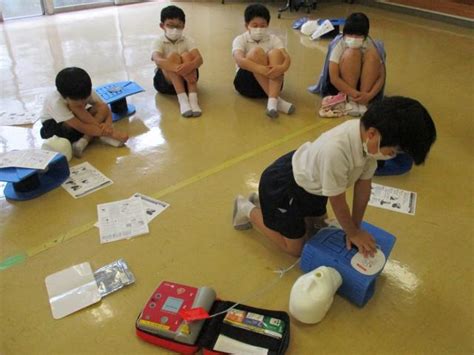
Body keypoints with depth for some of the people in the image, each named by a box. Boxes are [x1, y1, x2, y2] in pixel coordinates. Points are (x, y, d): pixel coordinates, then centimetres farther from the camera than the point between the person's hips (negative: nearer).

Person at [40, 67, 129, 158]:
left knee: (103, 108, -23)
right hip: (52, 126, -5)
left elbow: (106, 109, -16)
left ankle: (83, 141, -29)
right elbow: (81, 128, -40)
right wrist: (112, 133, -42)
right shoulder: (56, 102, -37)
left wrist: (108, 125, -39)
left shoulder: (87, 92, -23)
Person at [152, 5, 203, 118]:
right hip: (165, 81, -2)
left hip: (185, 78, 2)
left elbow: (199, 59, -18)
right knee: (173, 57, -28)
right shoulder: (159, 42, -8)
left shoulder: (188, 40, -1)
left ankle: (193, 99, -39)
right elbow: (158, 61, -29)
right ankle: (183, 100, -41)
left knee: (186, 56, -25)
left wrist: (190, 66, -43)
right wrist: (180, 69, -45)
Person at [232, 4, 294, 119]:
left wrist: (282, 67, -37)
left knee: (275, 53, -23)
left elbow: (287, 58, -12)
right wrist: (259, 68, -41)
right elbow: (239, 60, -23)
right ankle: (276, 99, -34)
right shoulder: (240, 39, -1)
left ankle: (272, 100, -41)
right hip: (246, 82, -2)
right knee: (256, 52, -25)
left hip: (271, 81, 2)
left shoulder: (273, 39, 5)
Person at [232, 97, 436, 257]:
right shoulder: (336, 150, -42)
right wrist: (353, 233, -7)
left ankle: (264, 203, 37)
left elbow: (363, 185, -6)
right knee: (295, 247, 10)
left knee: (315, 229, 26)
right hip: (282, 186, -7)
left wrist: (355, 228, 3)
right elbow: (337, 201, -25)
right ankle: (248, 210, 23)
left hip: (310, 183, 8)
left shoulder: (367, 137, -20)